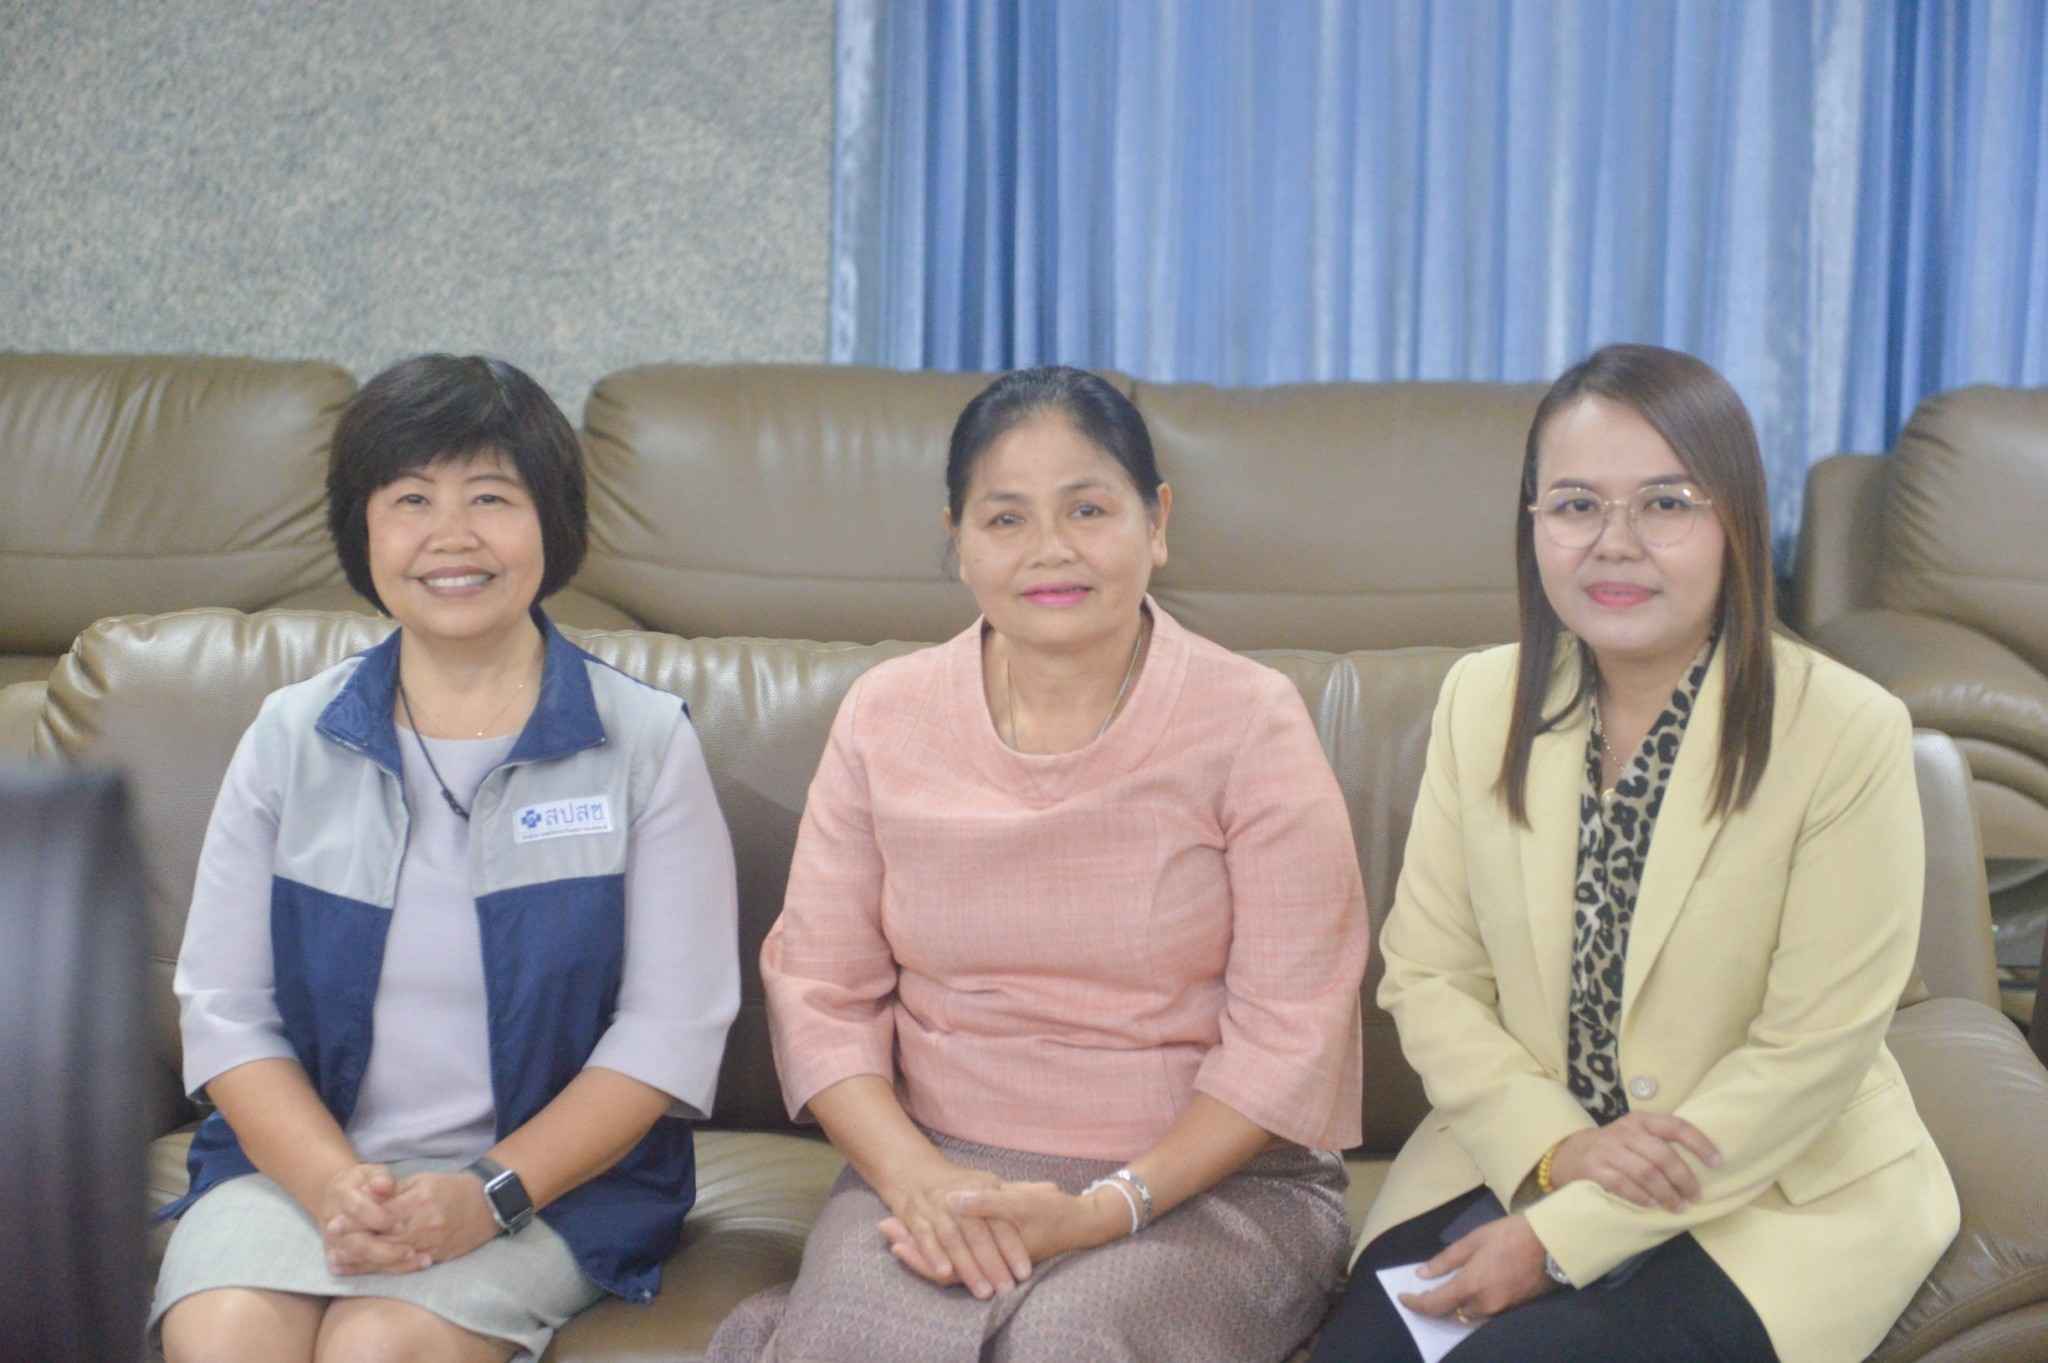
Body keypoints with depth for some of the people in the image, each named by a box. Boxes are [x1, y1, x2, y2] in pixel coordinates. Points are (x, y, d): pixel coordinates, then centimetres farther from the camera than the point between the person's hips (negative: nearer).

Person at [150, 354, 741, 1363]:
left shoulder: (645, 742, -1)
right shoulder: (290, 738, 6)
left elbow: (670, 1027, -5)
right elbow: (225, 1008, 3)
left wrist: (492, 1194, -17)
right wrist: (331, 1185, -15)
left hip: (552, 1174, -2)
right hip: (301, 1157, 2)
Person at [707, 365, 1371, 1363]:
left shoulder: (1249, 721, -5)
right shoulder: (884, 717, 4)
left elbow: (1290, 1030, -7)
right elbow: (818, 988, 3)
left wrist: (1107, 1209, -17)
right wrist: (920, 1181, -14)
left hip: (1207, 1181, -1)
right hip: (935, 1162, 1)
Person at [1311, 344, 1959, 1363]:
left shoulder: (1849, 733, -15)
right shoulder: (1480, 701, -1)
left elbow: (1812, 1051, -15)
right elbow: (1427, 977, 0)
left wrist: (1560, 1237, -18)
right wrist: (1558, 1147, -18)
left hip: (1782, 1191, -3)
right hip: (1526, 1155, 4)